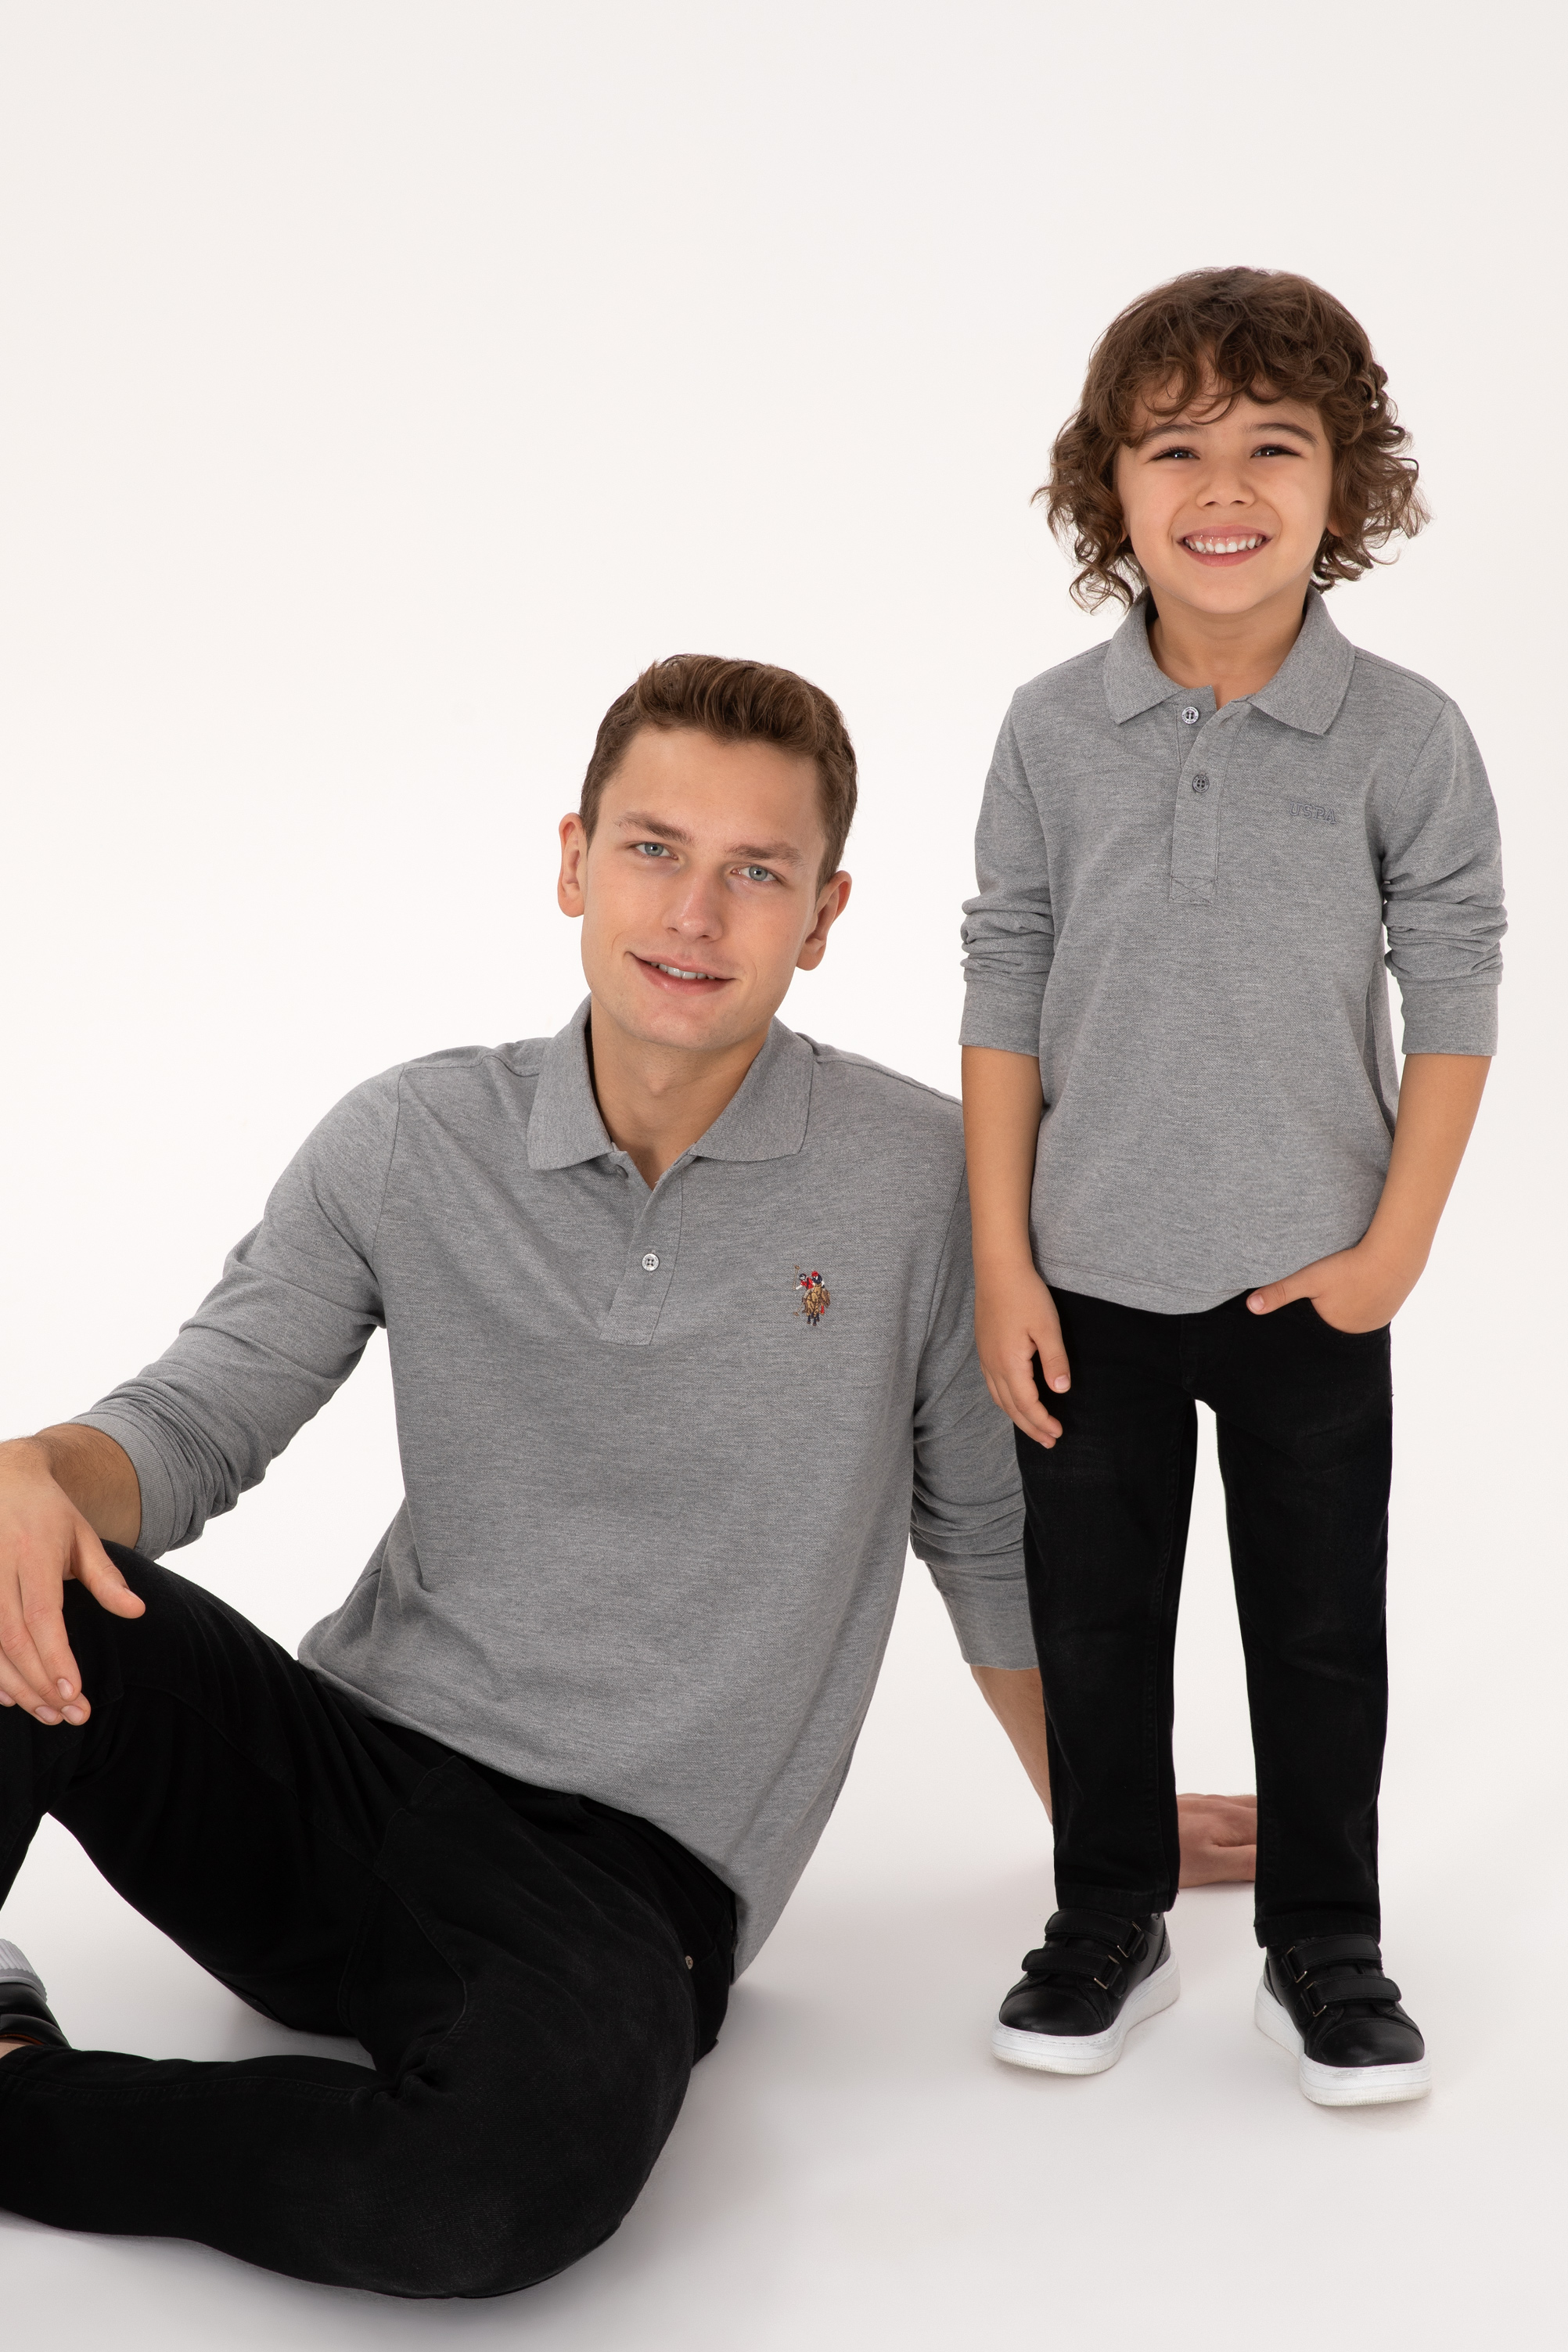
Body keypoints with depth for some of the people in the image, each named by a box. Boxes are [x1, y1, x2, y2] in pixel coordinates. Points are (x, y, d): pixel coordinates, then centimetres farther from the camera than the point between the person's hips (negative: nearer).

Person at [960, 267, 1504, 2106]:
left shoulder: (1405, 736, -9)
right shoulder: (1054, 730, -5)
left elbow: (1453, 998, -3)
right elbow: (1005, 995, -1)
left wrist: (1397, 1246, -7)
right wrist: (999, 1263, -4)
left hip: (1308, 1284, -1)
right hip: (1090, 1282, 1)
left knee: (1321, 1630, 11)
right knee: (1092, 1622, 13)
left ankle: (1324, 1951, 29)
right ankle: (1108, 1924, 31)